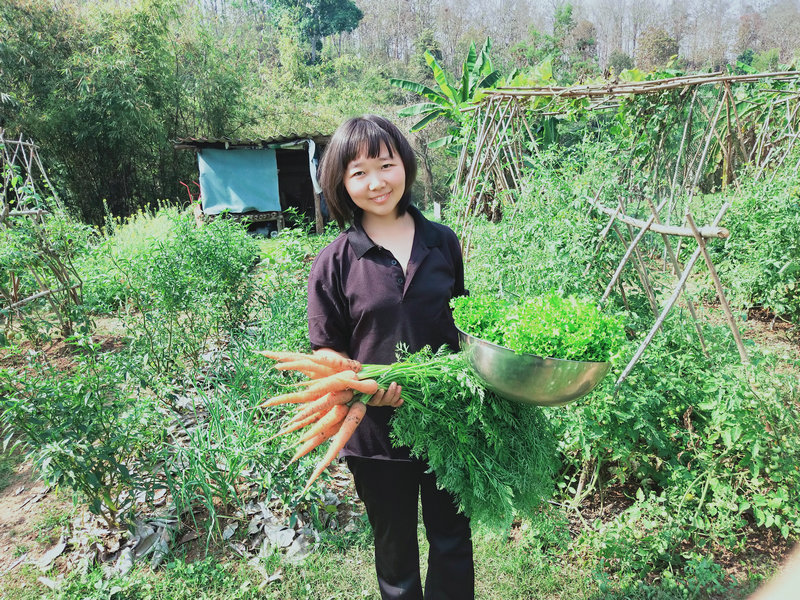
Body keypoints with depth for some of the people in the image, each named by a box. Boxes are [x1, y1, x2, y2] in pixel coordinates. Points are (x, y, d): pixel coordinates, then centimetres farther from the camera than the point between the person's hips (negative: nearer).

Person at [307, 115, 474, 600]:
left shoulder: (442, 242, 0)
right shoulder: (335, 262, -8)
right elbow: (328, 351, -4)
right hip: (377, 427, -1)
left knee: (452, 541, 20)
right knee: (396, 550, 20)